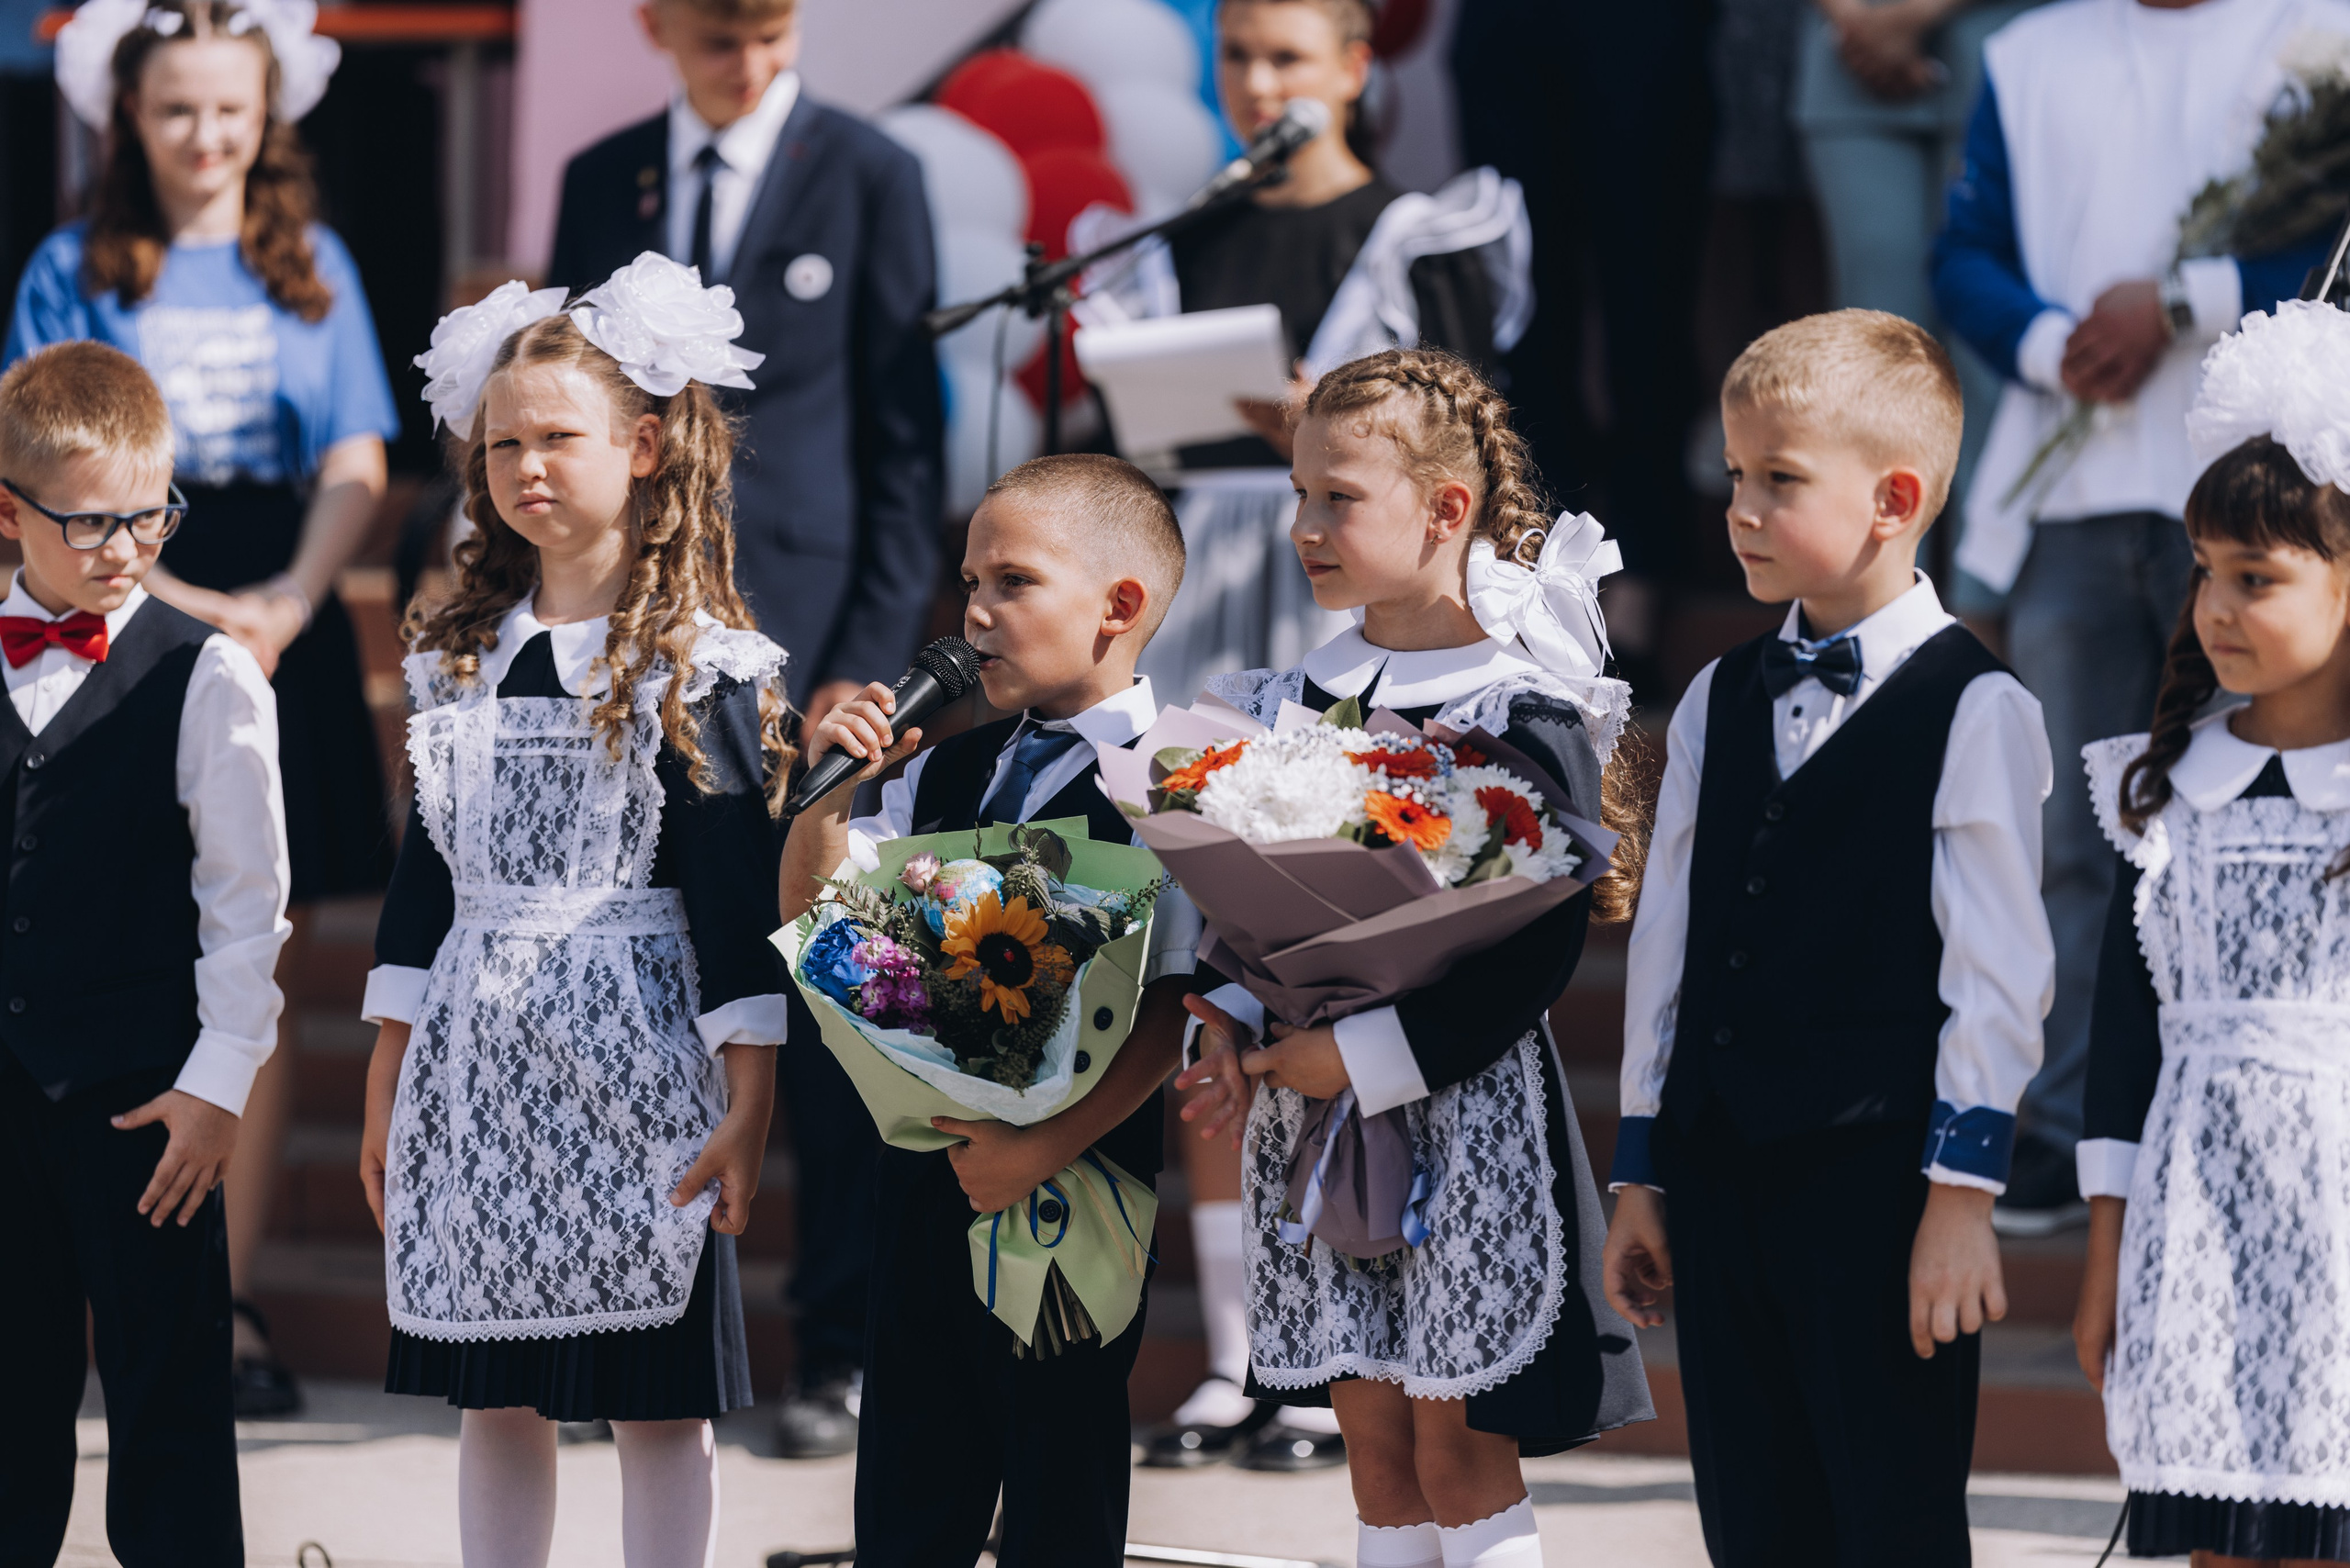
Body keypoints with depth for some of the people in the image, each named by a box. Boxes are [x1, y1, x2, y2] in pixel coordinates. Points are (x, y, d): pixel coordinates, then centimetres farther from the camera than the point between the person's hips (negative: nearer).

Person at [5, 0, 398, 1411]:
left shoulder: (312, 268, 10)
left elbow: (358, 466, 2)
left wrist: (288, 601, -15)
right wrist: (174, 603, -16)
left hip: (282, 626, 2)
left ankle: (229, 1301, 6)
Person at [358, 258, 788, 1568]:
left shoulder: (704, 664, -5)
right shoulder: (459, 658, 11)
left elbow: (737, 892, -8)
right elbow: (429, 872, 14)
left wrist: (748, 1107, -13)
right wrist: (386, 1092, 12)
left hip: (634, 1052, -5)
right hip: (478, 1063, 5)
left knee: (660, 1398, -1)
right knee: (495, 1398, 7)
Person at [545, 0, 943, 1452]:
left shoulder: (871, 176, 1)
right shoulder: (603, 184, 12)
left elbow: (909, 442, -2)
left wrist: (874, 659, -10)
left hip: (807, 637, -3)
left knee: (831, 1015, -2)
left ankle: (843, 1356, 3)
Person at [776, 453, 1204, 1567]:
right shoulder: (945, 773, 9)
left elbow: (1162, 1017, -17)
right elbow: (812, 922, 15)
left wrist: (1042, 1148, -22)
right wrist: (828, 797, -1)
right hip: (929, 1169, 7)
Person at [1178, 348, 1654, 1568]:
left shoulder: (1525, 713, -11)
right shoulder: (1299, 700, 9)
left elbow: (1538, 948, -16)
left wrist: (1368, 1057, -20)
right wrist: (1230, 1028, -5)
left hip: (1461, 1103, -6)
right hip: (1311, 1114, 6)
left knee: (1459, 1456, -4)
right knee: (1375, 1449, 10)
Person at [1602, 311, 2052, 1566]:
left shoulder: (1973, 712, -6)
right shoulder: (1720, 704, 14)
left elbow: (1995, 976, -9)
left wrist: (1960, 1197, -12)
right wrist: (1643, 1177, 15)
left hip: (1877, 1177, -6)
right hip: (1720, 1171, 6)